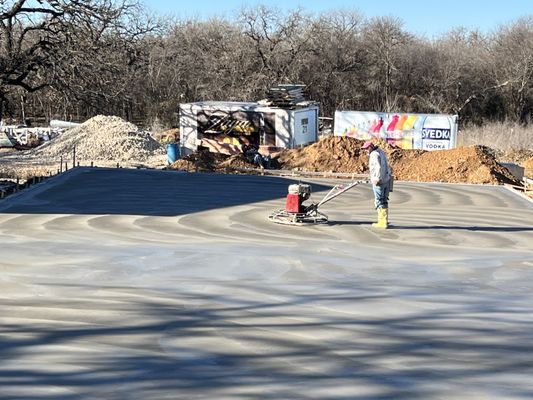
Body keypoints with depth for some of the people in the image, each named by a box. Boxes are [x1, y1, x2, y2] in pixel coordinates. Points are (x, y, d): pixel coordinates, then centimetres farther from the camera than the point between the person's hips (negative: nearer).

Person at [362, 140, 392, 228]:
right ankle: (384, 221, 20)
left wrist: (378, 179, -22)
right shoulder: (381, 152, 14)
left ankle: (382, 222, -1)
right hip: (387, 180, 9)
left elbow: (379, 167, -26)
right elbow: (386, 166, 19)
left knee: (379, 202, -3)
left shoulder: (374, 154, -15)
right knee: (384, 201, 15)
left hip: (379, 181, -9)